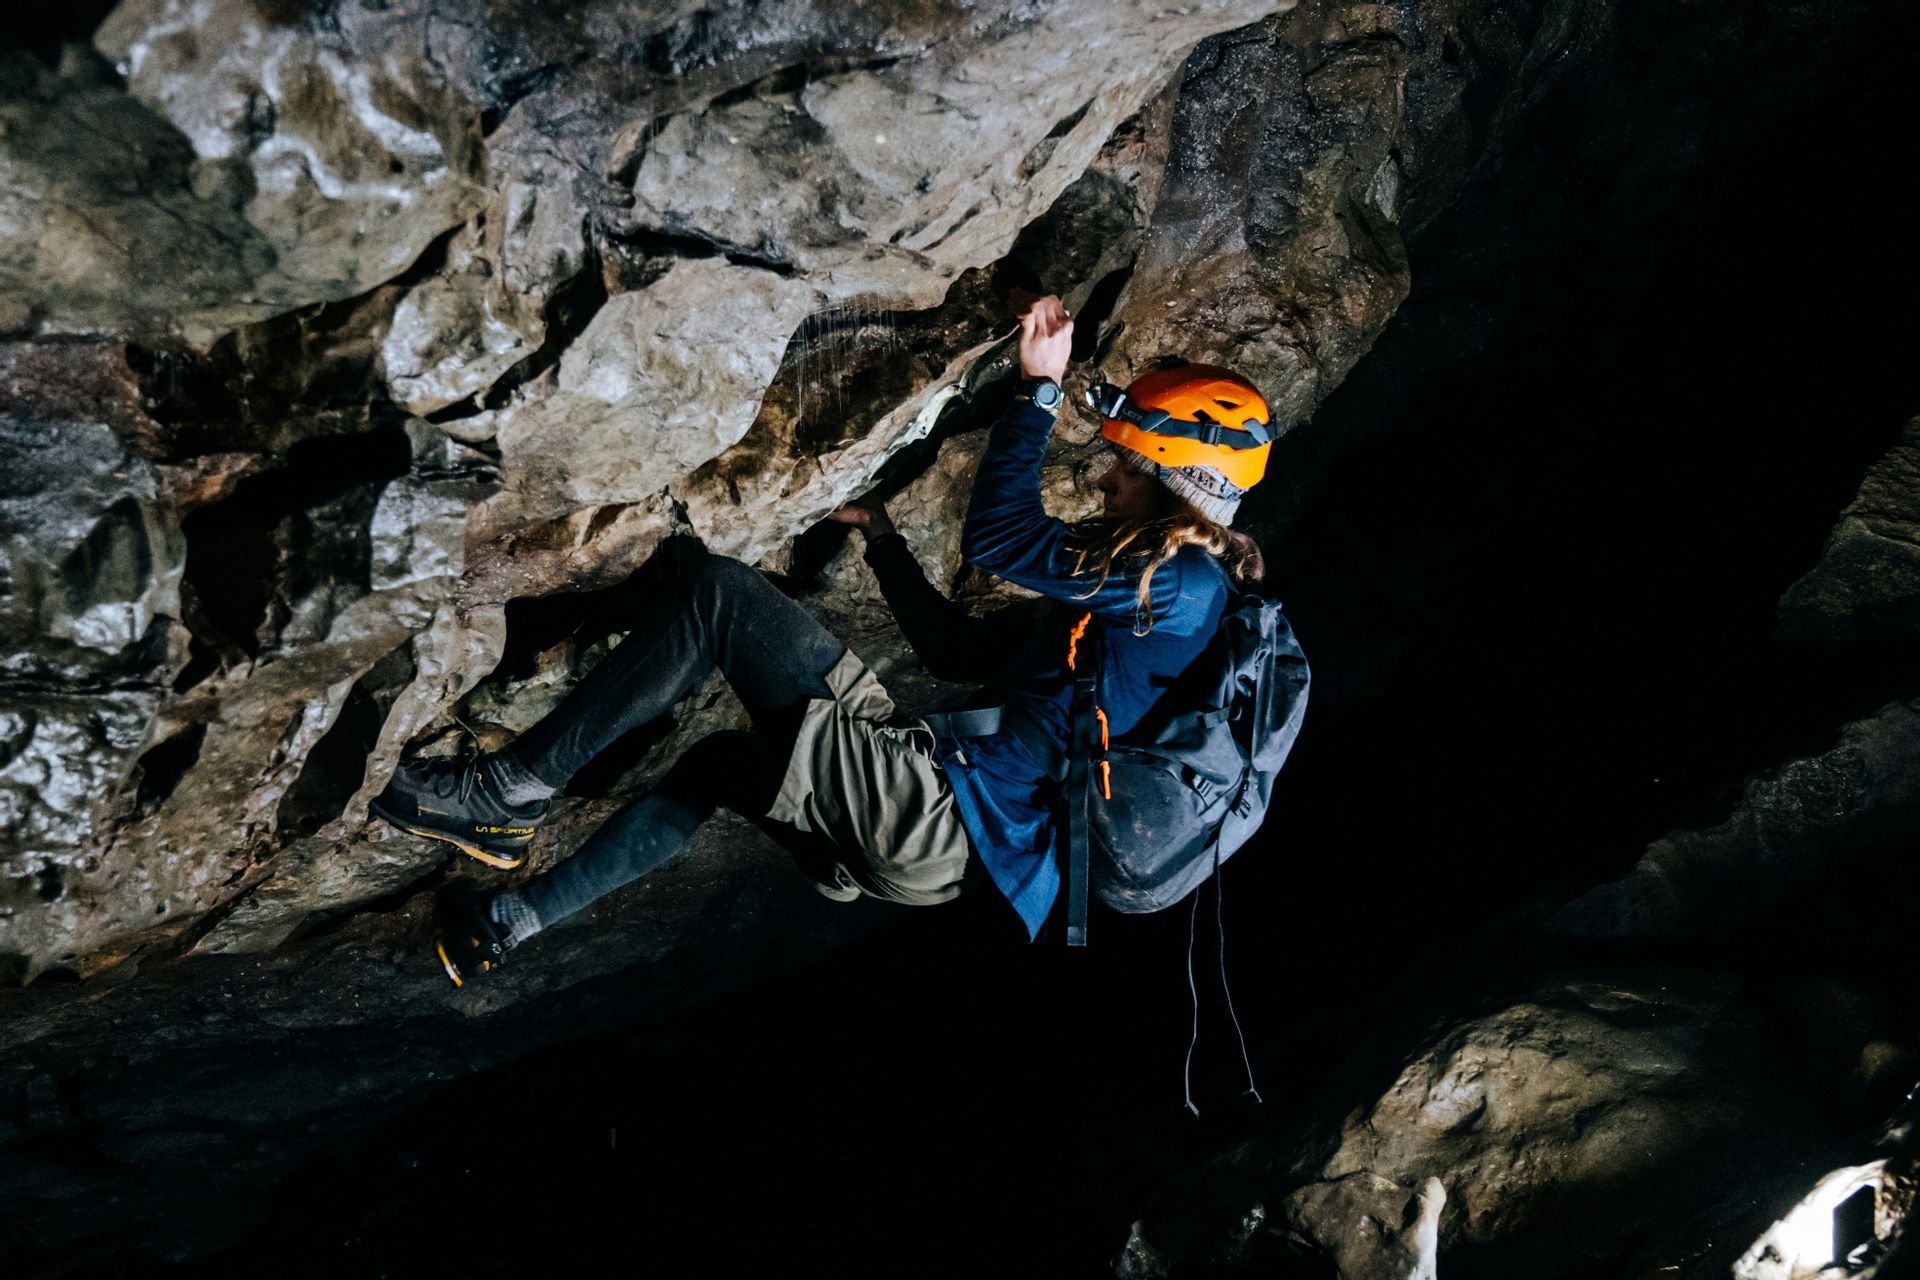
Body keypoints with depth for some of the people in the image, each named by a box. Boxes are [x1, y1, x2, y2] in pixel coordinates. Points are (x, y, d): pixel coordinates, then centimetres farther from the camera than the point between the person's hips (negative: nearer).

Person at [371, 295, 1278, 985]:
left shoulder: (1182, 584, -8)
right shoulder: (1127, 597, 21)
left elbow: (994, 540, -17)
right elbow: (957, 650, 24)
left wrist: (1038, 389, -9)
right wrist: (883, 541, 25)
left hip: (942, 816, -10)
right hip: (947, 838, 10)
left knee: (711, 590, -12)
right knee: (720, 759, 30)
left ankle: (514, 787, -4)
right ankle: (513, 921, 32)